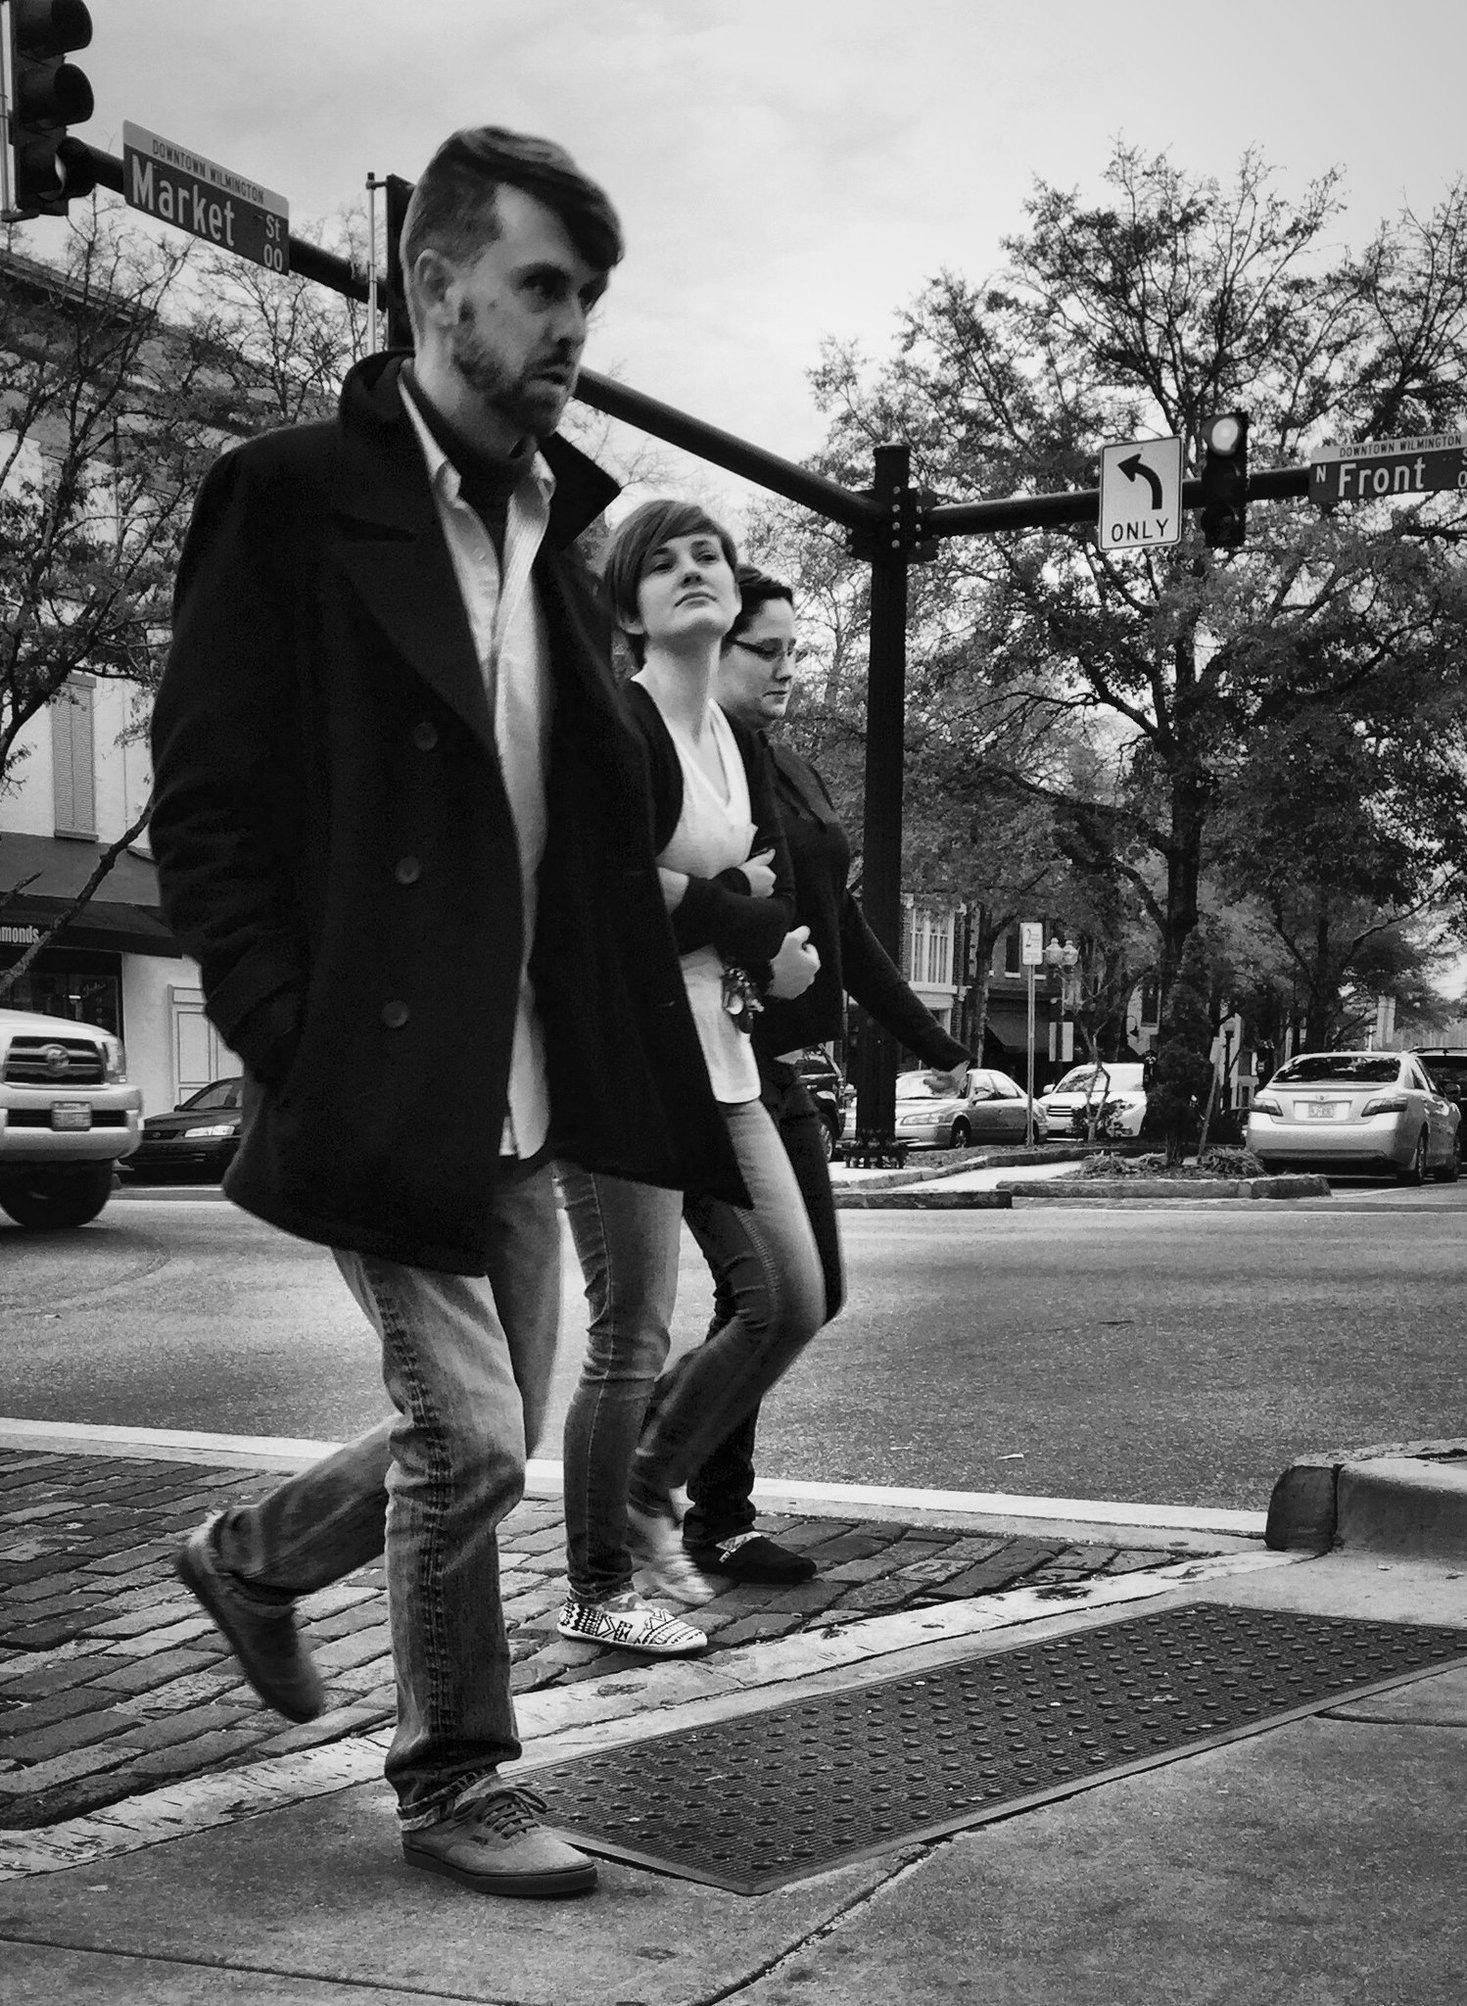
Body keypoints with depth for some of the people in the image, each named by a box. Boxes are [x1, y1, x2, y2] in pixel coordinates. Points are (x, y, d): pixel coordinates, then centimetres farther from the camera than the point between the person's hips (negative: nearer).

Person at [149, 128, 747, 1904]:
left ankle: (251, 1556, 41)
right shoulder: (294, 501, -8)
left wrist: (607, 1060, 8)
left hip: (522, 1096, 7)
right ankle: (453, 1779, 17)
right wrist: (296, 1052, -16)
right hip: (379, 1080, -7)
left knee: (489, 1442, 14)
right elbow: (205, 804, -10)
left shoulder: (550, 536, 13)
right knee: (467, 1436, -5)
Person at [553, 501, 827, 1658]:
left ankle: (646, 1497, 26)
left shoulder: (738, 744, 14)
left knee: (791, 1300, 8)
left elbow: (785, 925, 10)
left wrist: (691, 900, -10)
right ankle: (598, 1591, 12)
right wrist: (744, 919, -9)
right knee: (634, 1336, -4)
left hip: (717, 1059, 8)